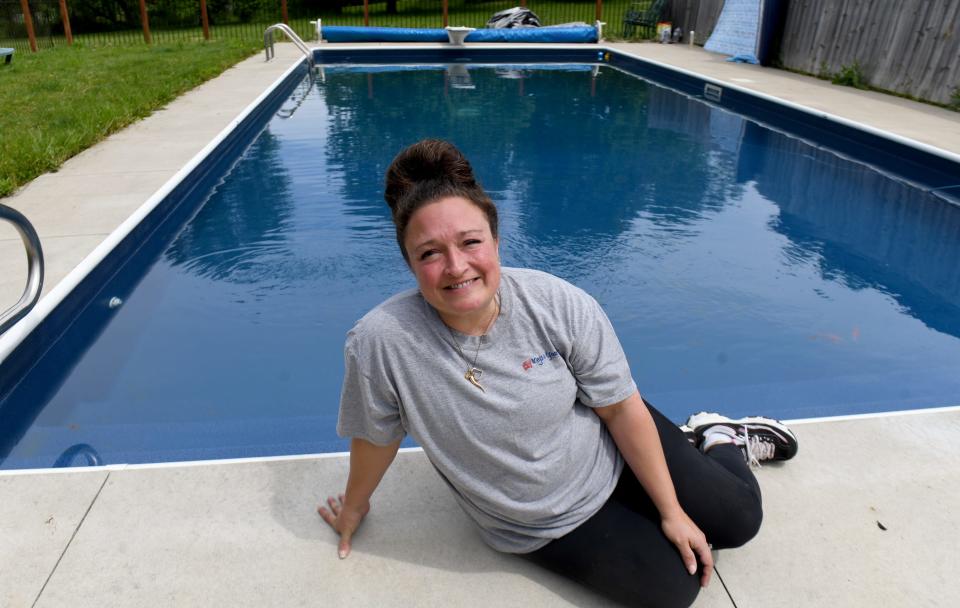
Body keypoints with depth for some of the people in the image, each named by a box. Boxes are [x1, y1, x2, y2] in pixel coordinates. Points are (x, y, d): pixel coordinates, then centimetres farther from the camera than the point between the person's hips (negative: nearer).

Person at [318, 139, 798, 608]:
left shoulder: (560, 306, -25)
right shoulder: (381, 341, -29)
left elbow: (622, 410, -15)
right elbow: (376, 437, -11)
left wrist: (672, 510, -6)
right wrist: (353, 507, 6)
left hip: (609, 455, 1)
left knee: (739, 520, 6)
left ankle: (719, 439, 39)